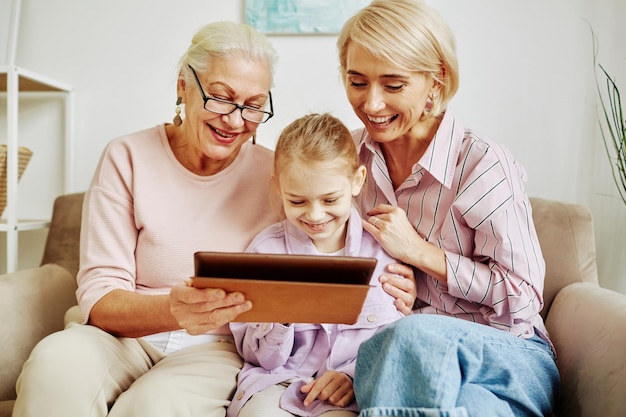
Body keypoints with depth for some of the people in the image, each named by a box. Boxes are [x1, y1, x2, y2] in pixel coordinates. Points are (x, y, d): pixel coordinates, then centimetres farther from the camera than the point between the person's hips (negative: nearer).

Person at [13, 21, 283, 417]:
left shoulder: (274, 173, -1)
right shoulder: (128, 158, -4)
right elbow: (98, 298, -10)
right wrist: (171, 310, -30)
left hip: (220, 347, 0)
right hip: (126, 337, 1)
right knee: (57, 361, -32)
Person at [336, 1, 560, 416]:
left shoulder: (482, 164, -15)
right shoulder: (353, 153, 1)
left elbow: (523, 299, -11)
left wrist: (419, 251, -16)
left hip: (507, 359, -2)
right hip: (397, 348, 3)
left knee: (414, 335, -36)